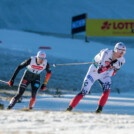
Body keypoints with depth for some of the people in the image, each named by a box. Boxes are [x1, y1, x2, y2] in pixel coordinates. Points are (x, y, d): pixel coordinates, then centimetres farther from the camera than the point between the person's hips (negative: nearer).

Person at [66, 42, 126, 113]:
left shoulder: (121, 60, -14)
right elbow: (99, 70, -35)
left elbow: (112, 74, -3)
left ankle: (99, 110, -16)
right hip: (94, 71, -4)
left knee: (107, 90, -24)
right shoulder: (106, 53, -31)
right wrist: (111, 65, -40)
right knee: (83, 92, -8)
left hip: (104, 74, 4)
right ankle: (69, 108, 5)